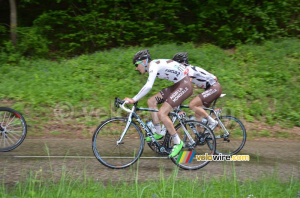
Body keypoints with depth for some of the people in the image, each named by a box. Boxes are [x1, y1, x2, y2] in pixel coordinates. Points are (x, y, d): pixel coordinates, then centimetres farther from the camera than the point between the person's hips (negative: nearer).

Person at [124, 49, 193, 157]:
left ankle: (178, 143, -4)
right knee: (151, 102, 8)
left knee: (162, 114, -17)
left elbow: (148, 86, -30)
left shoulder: (153, 65, -18)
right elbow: (148, 86, 22)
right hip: (178, 85, 10)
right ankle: (159, 133, 16)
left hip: (185, 85, -10)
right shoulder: (153, 66, 12)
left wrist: (134, 99, -28)